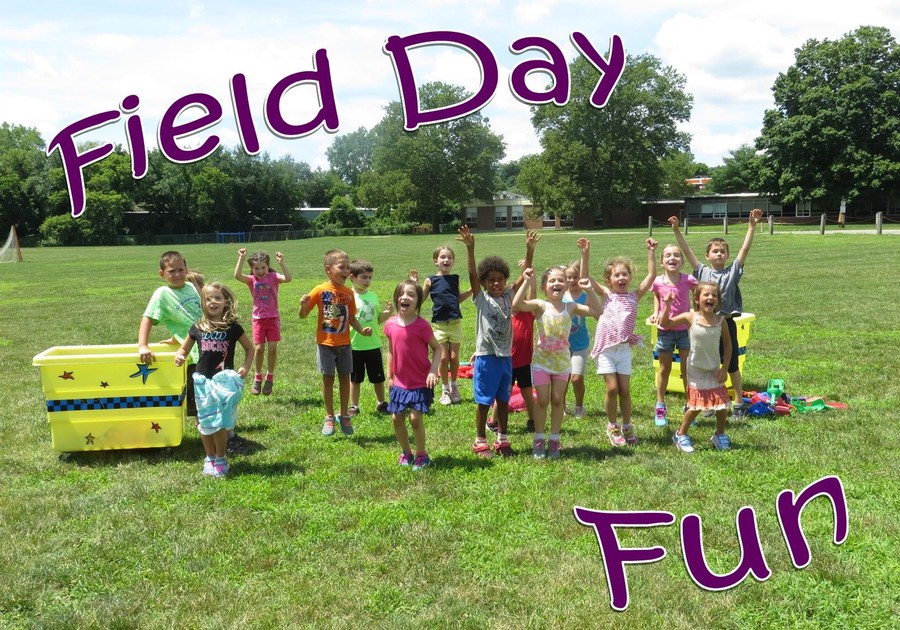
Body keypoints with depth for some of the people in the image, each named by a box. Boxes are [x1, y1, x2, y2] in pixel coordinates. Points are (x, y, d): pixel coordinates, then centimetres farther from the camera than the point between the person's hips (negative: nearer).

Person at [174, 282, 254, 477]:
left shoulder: (233, 327, -3)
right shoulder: (198, 327, 2)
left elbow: (249, 348, 7)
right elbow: (184, 348, 14)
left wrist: (246, 367, -6)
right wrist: (179, 356, -7)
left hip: (224, 379, -2)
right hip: (202, 379, 2)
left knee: (221, 422, -2)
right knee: (205, 422, 8)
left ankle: (221, 459, 16)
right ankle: (210, 458, 25)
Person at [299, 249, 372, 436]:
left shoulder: (348, 293, 0)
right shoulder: (320, 290, -10)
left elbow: (352, 318, 6)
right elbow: (303, 315, -8)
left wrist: (361, 330, -12)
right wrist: (303, 306, -30)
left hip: (344, 344, 3)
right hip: (326, 344, -3)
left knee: (345, 378, 9)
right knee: (328, 378, 6)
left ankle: (344, 416, 23)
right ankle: (329, 417, 20)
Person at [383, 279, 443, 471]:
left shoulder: (422, 325, -17)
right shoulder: (391, 324, -3)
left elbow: (438, 348, -8)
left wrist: (433, 371, -20)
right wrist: (389, 375, 9)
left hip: (420, 383, -5)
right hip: (400, 382, 5)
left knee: (415, 418, -7)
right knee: (396, 418, 8)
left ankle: (422, 455, 14)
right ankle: (406, 452, 29)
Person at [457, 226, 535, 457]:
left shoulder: (509, 296, 4)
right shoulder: (481, 299, -5)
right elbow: (472, 274, -18)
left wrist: (529, 249, -17)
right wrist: (470, 248, -31)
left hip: (506, 357, 4)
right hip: (486, 358, -4)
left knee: (503, 400, 13)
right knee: (484, 402, 5)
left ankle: (502, 440, 26)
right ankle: (480, 442, 17)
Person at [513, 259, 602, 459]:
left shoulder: (570, 307, -1)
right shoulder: (541, 305, -9)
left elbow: (597, 311, -4)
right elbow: (517, 304, -25)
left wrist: (589, 291, -12)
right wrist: (526, 282, -27)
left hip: (562, 362, 2)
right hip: (541, 360, -2)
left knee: (558, 400, 8)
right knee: (542, 400, 1)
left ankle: (554, 440, 19)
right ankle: (538, 440, 16)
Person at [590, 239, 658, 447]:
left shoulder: (635, 296, 7)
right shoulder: (607, 294, 4)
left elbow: (651, 275, 1)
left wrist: (651, 252, -4)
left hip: (624, 349, 2)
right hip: (605, 348, -2)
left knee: (625, 390, 5)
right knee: (612, 388, -5)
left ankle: (627, 427, 23)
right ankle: (612, 427, 14)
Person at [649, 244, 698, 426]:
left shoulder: (688, 280, -13)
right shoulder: (657, 282, -9)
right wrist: (655, 313, -2)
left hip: (685, 330, -1)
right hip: (665, 331, 1)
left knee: (687, 370, 7)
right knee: (664, 369, 14)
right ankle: (660, 407, 26)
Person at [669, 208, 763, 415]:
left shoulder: (733, 271, 0)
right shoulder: (702, 271, 1)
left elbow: (745, 248, -7)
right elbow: (686, 250, -3)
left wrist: (752, 225, -14)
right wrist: (676, 230, -10)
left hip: (727, 324, -1)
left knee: (733, 365, 9)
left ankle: (738, 403, 21)